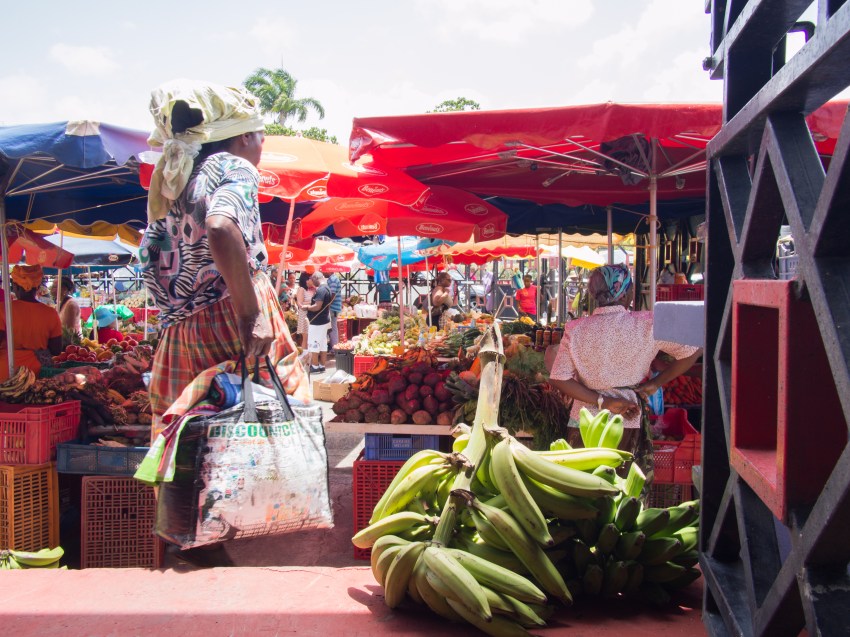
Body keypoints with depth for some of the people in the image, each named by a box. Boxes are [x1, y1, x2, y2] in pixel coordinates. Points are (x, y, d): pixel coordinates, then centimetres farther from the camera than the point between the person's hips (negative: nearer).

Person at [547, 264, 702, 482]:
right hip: (628, 423, -1)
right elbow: (693, 352, -4)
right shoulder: (646, 324, -8)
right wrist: (656, 383, 2)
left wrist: (602, 401, -9)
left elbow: (558, 378, -8)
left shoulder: (575, 329, -2)